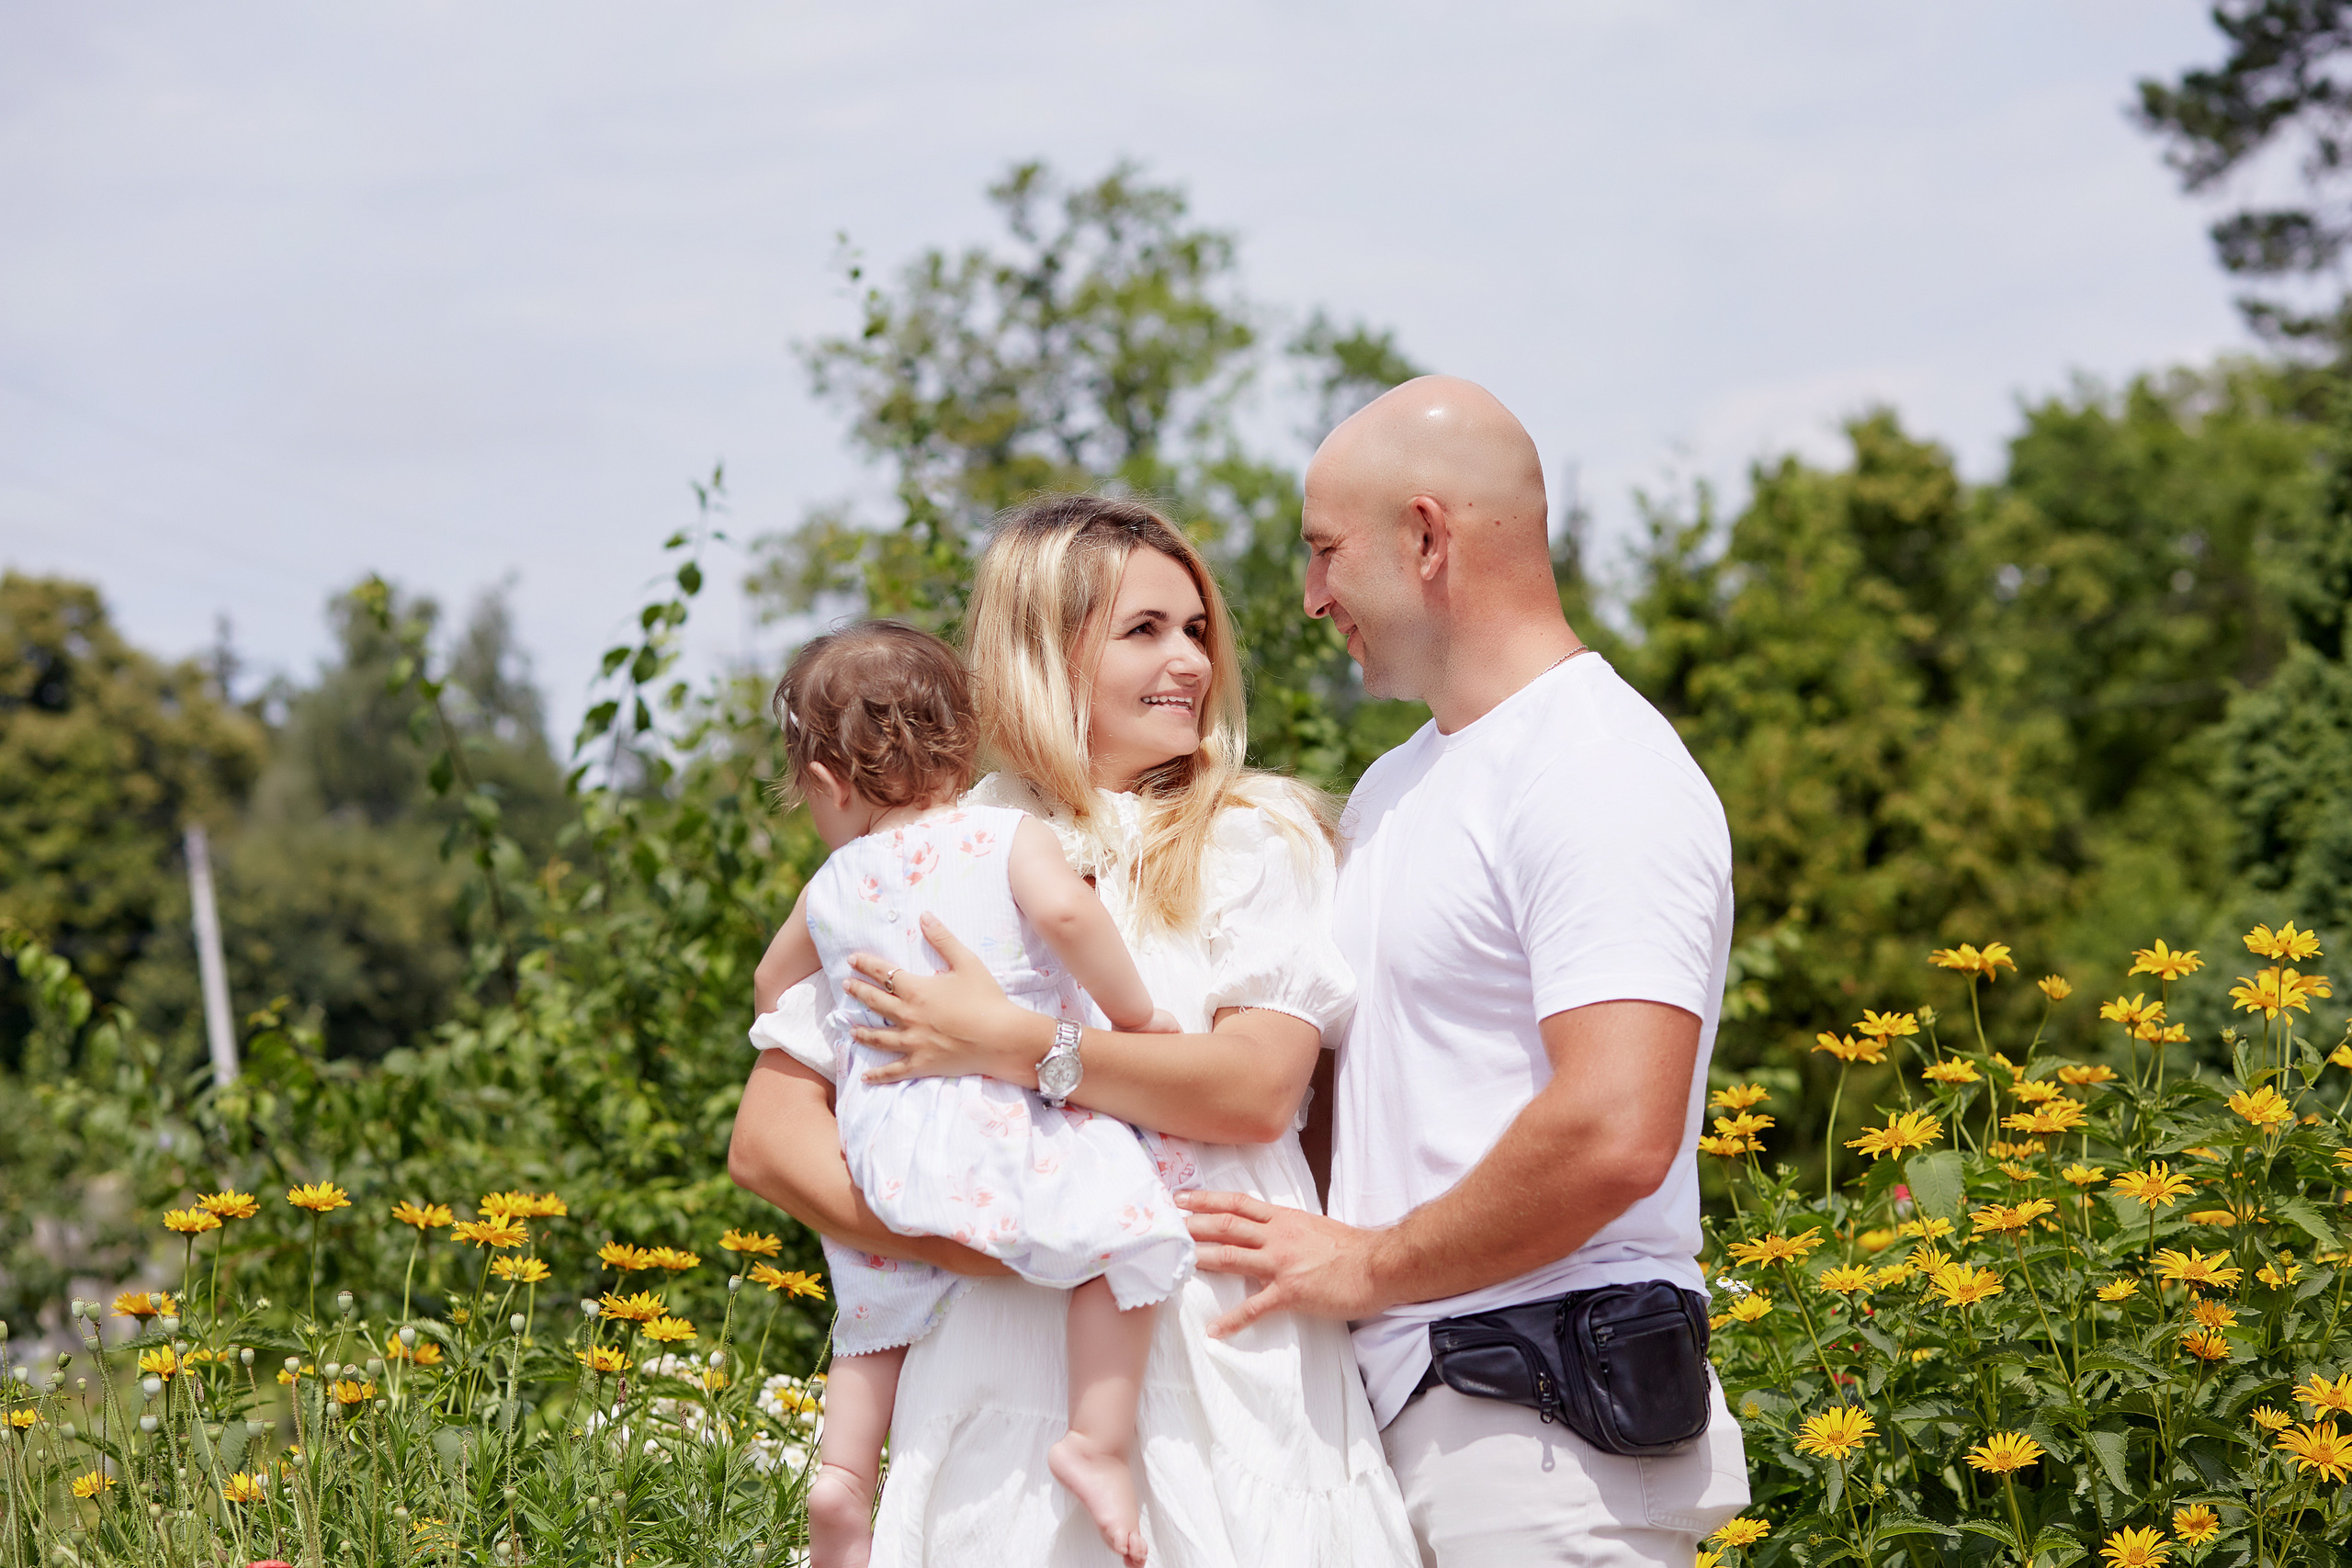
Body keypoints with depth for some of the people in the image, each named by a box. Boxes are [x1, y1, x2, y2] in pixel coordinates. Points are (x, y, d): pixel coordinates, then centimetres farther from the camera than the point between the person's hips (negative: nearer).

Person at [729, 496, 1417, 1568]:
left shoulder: (1258, 839, 7)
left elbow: (1259, 1086, -8)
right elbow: (767, 1139, 5)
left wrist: (1009, 1045, -9)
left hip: (1229, 1370, 0)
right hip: (1005, 1387, 1)